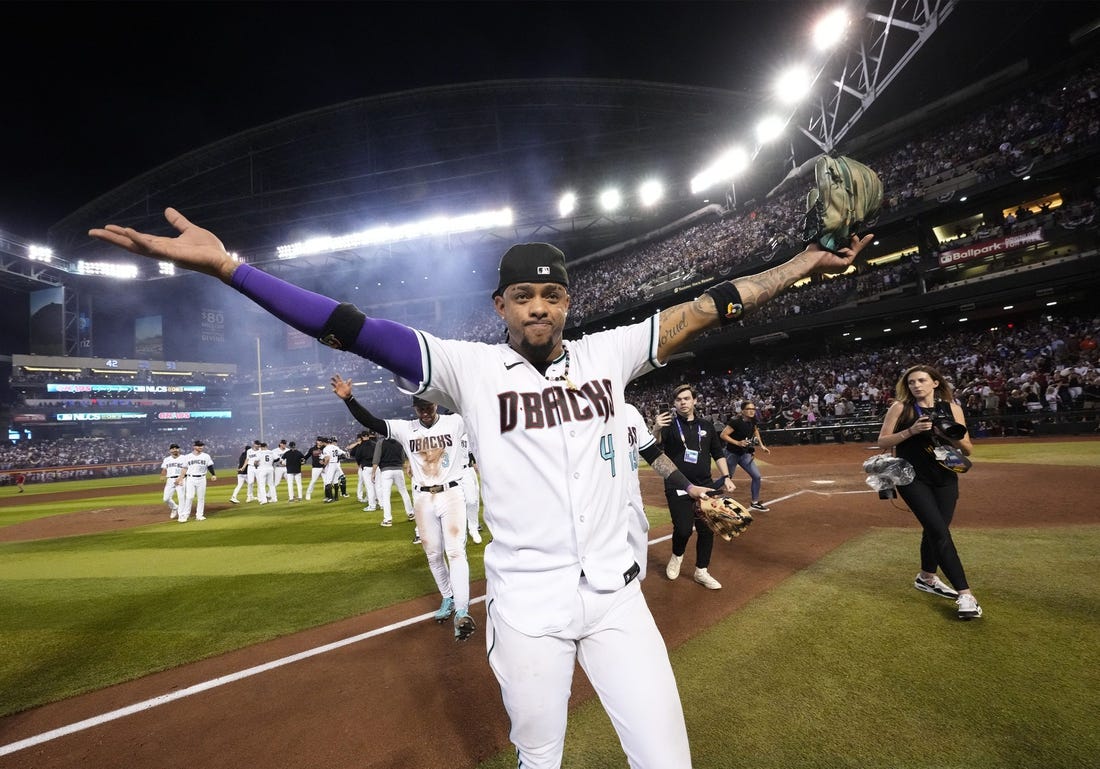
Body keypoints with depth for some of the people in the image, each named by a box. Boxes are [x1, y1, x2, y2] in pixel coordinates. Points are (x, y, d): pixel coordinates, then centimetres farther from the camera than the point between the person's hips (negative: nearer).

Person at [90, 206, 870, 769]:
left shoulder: (608, 354, 2)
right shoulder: (471, 367, -6)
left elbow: (703, 311, 4)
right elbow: (358, 330, -14)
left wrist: (804, 264, 4)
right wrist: (227, 265, -20)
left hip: (617, 595, 2)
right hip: (526, 605, -1)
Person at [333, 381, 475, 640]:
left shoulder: (456, 422, -6)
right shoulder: (405, 428, 1)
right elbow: (371, 422, -8)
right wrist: (349, 399, -21)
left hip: (451, 494, -3)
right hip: (422, 499, 4)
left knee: (456, 551, -8)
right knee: (433, 555, 13)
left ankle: (462, 611, -7)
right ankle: (448, 599, 32)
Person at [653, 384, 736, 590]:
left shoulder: (707, 425, 7)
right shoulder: (669, 424, -5)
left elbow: (718, 454, 15)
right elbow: (653, 446, -23)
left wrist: (726, 477, 5)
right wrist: (656, 430, -43)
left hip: (704, 486, 4)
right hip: (678, 487, -4)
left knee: (707, 529, 7)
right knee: (683, 529, -10)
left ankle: (701, 571, 26)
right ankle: (677, 556, 23)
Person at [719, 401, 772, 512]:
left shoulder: (752, 421, -2)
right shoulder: (736, 422, -24)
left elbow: (755, 430, 20)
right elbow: (723, 435, -23)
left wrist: (762, 446, 14)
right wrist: (738, 443, -29)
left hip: (745, 454, 7)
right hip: (732, 454, -7)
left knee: (756, 476, 3)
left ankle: (755, 502, 19)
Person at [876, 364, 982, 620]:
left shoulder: (952, 408, 3)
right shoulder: (900, 407, -4)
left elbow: (968, 449, 4)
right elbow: (882, 442, -5)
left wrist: (952, 436, -17)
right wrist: (911, 431, -18)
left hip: (946, 478, 4)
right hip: (913, 477, -4)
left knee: (934, 530, 13)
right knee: (940, 532, -12)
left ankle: (926, 578, 36)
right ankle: (965, 594, -9)